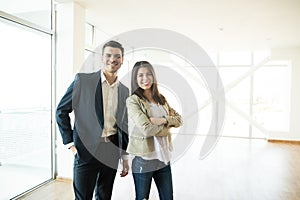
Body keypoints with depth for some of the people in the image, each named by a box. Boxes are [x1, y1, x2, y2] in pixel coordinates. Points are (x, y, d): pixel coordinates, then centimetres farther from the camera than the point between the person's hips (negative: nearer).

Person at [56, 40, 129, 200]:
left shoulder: (124, 91, 6)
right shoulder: (83, 80, -6)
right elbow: (61, 111, -1)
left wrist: (125, 158, 12)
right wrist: (70, 144, -6)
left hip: (112, 151, 4)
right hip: (87, 150, -3)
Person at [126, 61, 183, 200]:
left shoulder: (160, 98, 7)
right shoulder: (132, 101, -12)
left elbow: (179, 120, 3)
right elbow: (146, 129, -22)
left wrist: (163, 120, -16)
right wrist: (169, 123, -7)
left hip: (164, 156, 6)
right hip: (144, 159, -5)